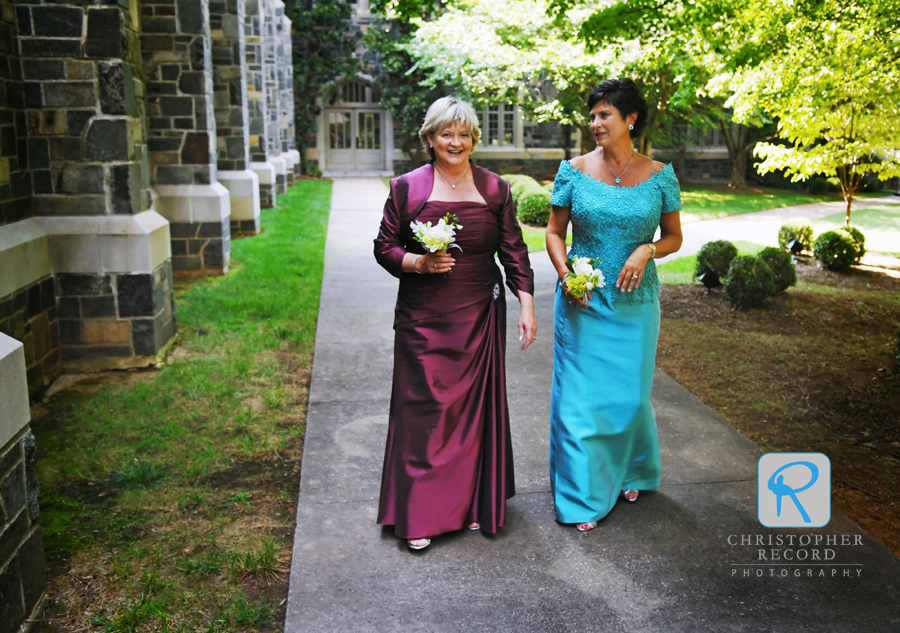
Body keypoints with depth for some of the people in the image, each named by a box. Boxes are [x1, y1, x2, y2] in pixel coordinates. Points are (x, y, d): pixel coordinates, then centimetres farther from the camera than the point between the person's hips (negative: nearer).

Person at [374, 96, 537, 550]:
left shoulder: (494, 189, 5)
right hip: (423, 317, -2)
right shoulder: (407, 188, 0)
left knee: (476, 405, 9)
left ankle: (475, 504, 26)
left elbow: (513, 250, 6)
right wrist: (420, 263, -15)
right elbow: (384, 247, 3)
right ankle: (420, 514, 13)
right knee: (424, 407, 1)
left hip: (479, 316, 2)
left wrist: (526, 304, -1)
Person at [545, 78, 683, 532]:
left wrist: (646, 250, -14)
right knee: (579, 395, 1)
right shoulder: (574, 171, -2)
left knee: (630, 394, 12)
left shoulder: (659, 176, 0)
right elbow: (554, 231, 3)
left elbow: (674, 237, 8)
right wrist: (565, 276, -13)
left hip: (634, 302, 1)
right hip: (582, 301, -1)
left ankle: (629, 474, 40)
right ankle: (582, 497, 15)